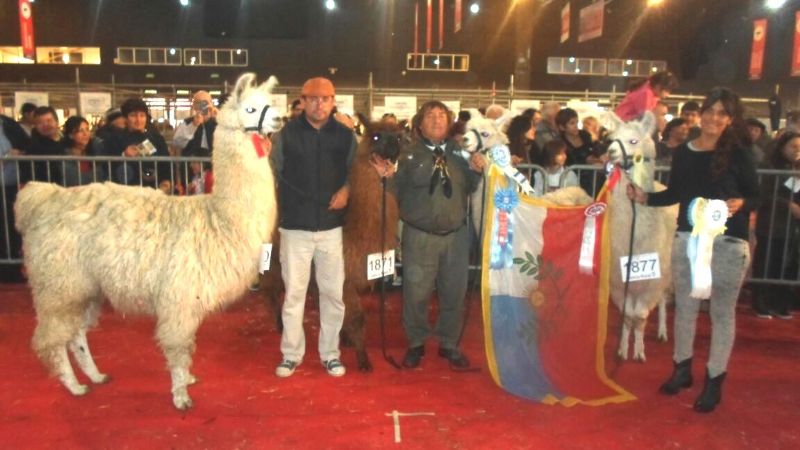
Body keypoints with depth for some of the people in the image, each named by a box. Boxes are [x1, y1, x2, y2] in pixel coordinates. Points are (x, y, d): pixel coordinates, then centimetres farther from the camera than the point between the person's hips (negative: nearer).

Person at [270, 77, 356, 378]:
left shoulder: (346, 135, 5)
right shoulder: (286, 134, 0)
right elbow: (272, 174, 0)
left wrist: (347, 189, -6)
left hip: (332, 226, 2)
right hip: (295, 227, -1)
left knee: (333, 292, 8)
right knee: (293, 292, 6)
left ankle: (330, 353, 23)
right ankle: (291, 353, 20)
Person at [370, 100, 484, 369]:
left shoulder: (458, 152, 6)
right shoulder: (409, 154, -2)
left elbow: (468, 189, 8)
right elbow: (398, 193, -6)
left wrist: (476, 171, -9)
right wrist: (388, 176, -24)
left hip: (456, 234, 3)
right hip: (420, 236, -3)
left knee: (454, 293, 12)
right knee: (416, 293, 4)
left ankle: (449, 344, 30)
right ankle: (416, 344, 25)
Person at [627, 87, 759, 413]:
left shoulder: (738, 154, -5)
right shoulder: (683, 153, 4)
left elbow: (755, 196, -3)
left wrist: (740, 204, -24)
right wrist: (645, 198, 0)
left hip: (728, 244, -3)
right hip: (687, 239, 4)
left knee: (722, 312, 7)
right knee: (685, 307, 14)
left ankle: (714, 380, 20)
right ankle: (682, 368, 32)